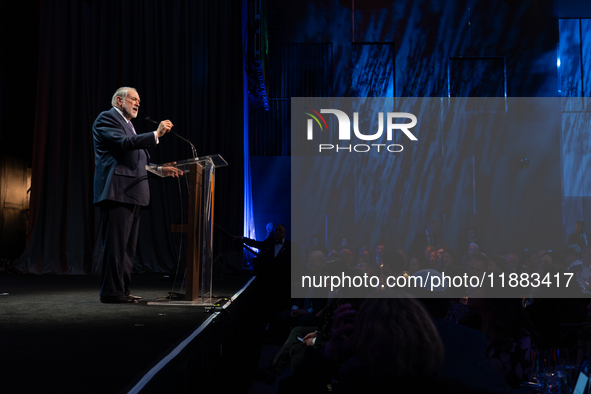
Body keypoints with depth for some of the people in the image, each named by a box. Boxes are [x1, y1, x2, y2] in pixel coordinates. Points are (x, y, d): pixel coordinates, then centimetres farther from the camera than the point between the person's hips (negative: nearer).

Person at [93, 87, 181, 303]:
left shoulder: (127, 124, 28)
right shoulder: (106, 118, -1)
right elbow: (124, 143, -19)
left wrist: (161, 169, 18)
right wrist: (156, 134, -22)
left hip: (131, 194, 10)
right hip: (117, 191, -10)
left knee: (128, 246, 11)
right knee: (116, 244, -10)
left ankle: (122, 290, 16)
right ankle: (111, 292, -7)